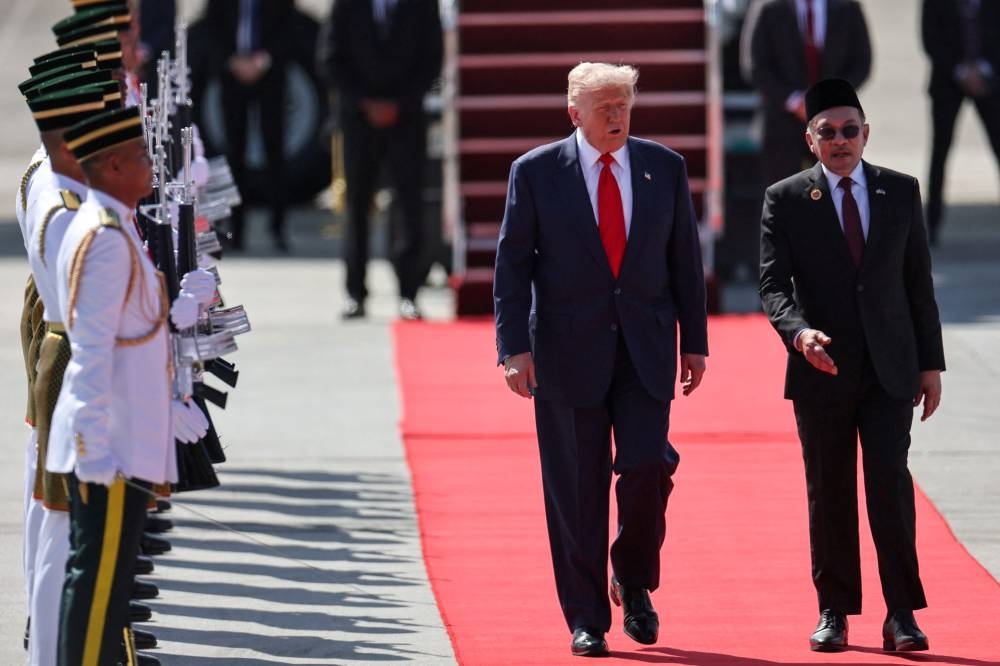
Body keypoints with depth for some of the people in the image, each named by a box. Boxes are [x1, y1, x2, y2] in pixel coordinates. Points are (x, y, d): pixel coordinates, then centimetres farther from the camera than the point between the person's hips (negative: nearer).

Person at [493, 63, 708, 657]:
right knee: (577, 488, 0)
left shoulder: (665, 168, 5)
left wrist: (695, 341, 7)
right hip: (569, 351, -1)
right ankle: (587, 619, 9)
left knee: (647, 466, -12)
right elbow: (512, 265, -1)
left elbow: (685, 260, 10)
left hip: (645, 348, 2)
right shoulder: (537, 172, -1)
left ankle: (633, 581, 14)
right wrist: (515, 347, -9)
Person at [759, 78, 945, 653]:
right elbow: (774, 286, -6)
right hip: (822, 370, 0)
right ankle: (834, 614, 13)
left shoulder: (901, 192, 7)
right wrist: (800, 331, -26)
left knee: (891, 481, -9)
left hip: (890, 369, 0)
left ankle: (902, 616, -7)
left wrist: (931, 363, 6)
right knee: (829, 494, 5)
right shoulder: (785, 201, 1)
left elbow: (919, 283, 10)